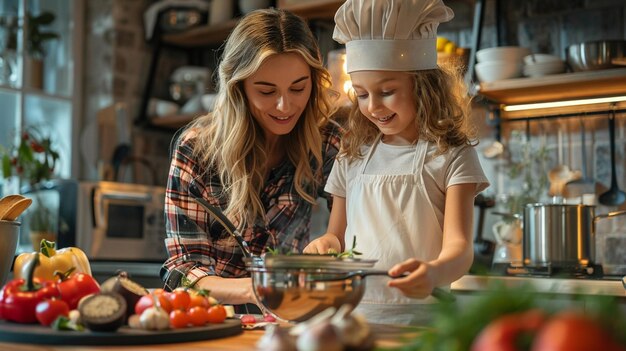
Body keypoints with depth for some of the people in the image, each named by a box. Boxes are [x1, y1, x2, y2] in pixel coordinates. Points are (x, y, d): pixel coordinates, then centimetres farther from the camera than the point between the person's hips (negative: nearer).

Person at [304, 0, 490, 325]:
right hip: (353, 311, 6)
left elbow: (458, 245, -10)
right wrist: (326, 244, -3)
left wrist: (434, 273, -31)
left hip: (420, 315, -5)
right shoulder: (352, 157, 13)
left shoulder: (450, 157, 0)